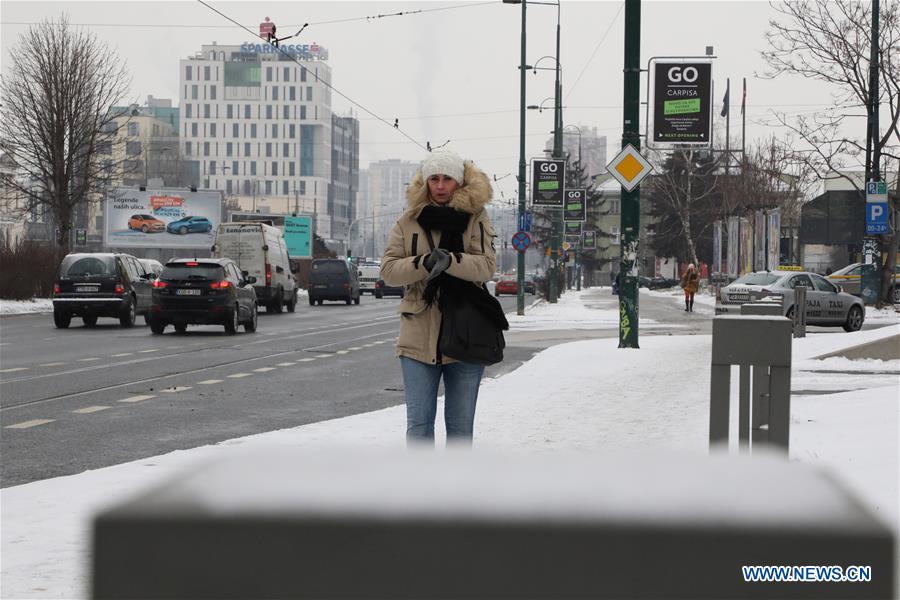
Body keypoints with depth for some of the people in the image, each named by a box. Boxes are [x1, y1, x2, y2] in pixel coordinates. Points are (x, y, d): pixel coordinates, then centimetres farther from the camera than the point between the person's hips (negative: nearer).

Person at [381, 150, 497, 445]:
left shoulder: (475, 217, 1)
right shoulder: (409, 220, 5)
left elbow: (486, 265, -9)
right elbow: (388, 270, 0)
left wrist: (450, 261, -27)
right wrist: (424, 262, -18)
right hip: (419, 335, 1)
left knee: (460, 423, 8)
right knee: (418, 423, 1)